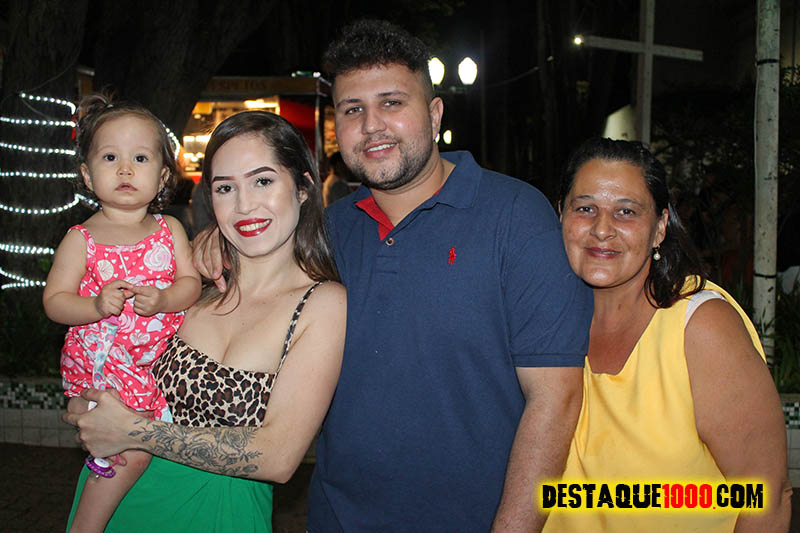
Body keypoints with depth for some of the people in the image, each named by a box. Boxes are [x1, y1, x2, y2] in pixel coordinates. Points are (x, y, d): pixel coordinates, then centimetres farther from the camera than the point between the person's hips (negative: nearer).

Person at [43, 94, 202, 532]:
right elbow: (54, 300, -5)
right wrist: (96, 306, -23)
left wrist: (162, 300, -21)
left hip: (160, 356, 4)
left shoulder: (169, 230, 2)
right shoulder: (81, 239, -5)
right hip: (102, 362, -4)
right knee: (134, 447, -9)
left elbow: (191, 282, -1)